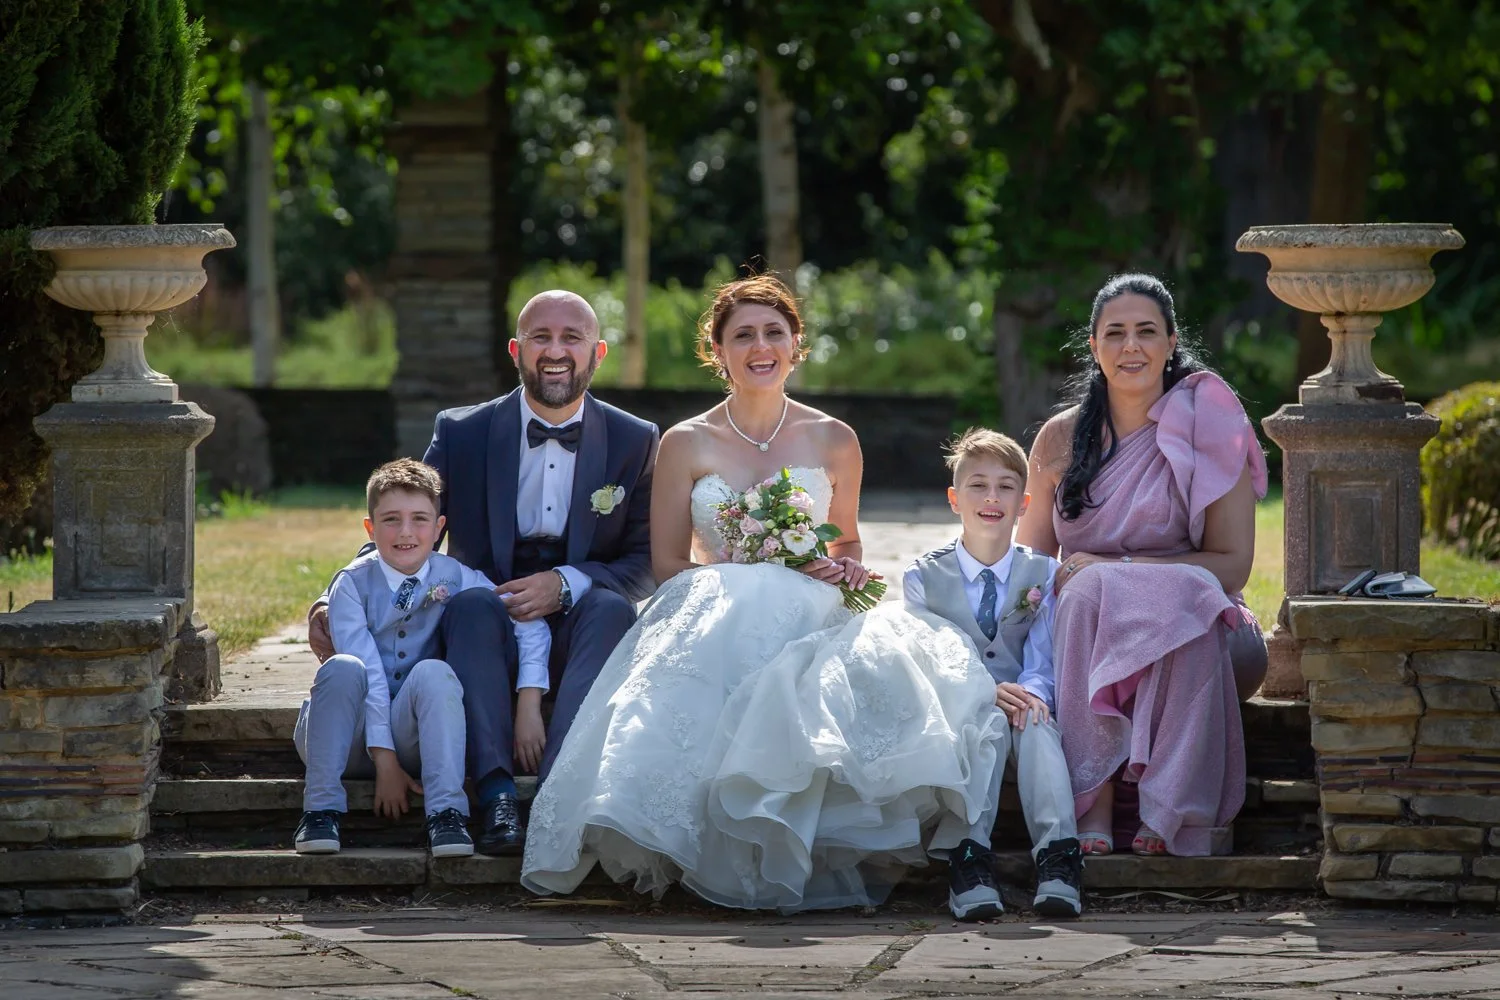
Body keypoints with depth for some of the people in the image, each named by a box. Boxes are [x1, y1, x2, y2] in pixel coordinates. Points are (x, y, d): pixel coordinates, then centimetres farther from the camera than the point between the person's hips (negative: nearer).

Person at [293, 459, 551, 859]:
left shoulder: (454, 577, -1)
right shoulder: (352, 583, -6)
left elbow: (530, 626, -7)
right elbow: (369, 674, -14)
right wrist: (384, 761, -21)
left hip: (411, 735, 1)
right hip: (353, 742, -1)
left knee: (433, 673, -28)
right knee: (343, 669, -30)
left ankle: (446, 814, -35)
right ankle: (321, 810, -29)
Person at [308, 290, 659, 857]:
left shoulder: (635, 442, 5)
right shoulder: (461, 434, 4)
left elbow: (647, 564, 1)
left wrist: (565, 584, -18)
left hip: (577, 630, 0)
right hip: (488, 633, 0)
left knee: (611, 607, -33)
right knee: (472, 603, -34)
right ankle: (497, 798, -47)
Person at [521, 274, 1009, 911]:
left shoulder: (833, 441, 14)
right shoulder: (687, 444, 9)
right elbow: (669, 565, 6)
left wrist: (849, 569, 0)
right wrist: (769, 570, -8)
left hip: (813, 622, 2)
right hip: (713, 622, -1)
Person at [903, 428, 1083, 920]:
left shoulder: (1044, 574, 12)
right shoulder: (923, 576, 8)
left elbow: (1043, 661, 3)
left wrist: (1031, 693, -23)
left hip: (1021, 705, 1)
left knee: (1037, 724, -34)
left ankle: (1057, 856, -51)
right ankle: (969, 856, -52)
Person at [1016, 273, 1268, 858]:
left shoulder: (1209, 429, 0)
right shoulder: (1063, 437, 9)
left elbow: (1233, 564, -5)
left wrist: (1112, 568, -14)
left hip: (1190, 633, -2)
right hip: (1085, 631, 3)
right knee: (1087, 594, -32)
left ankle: (1174, 813, -39)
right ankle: (1093, 807, -39)